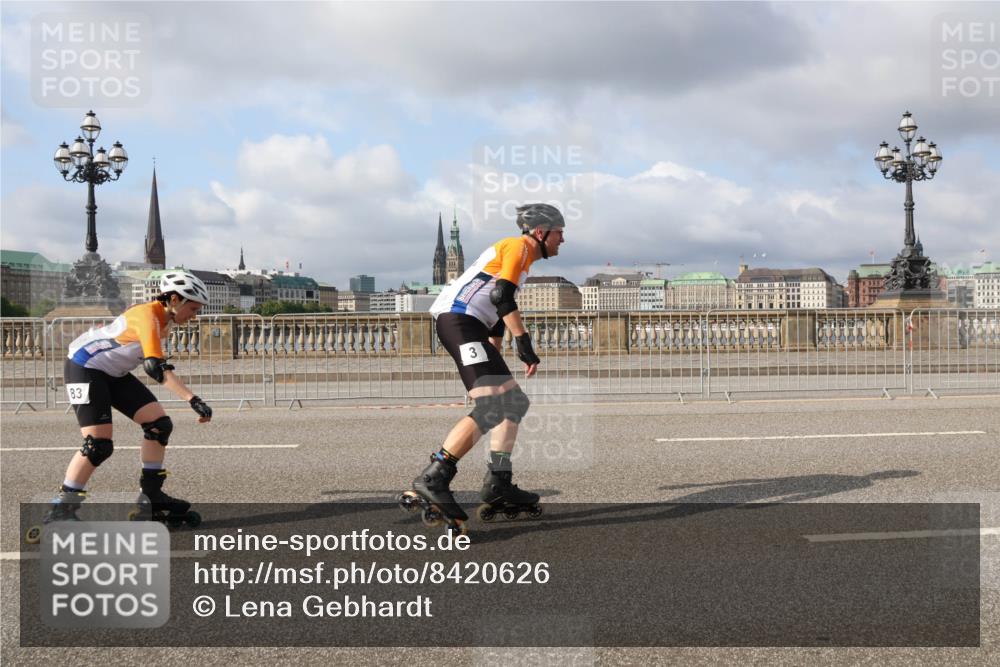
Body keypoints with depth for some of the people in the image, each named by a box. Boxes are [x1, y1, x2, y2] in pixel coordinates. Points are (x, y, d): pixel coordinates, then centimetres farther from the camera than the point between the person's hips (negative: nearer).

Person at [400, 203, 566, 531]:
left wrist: (495, 365, 29)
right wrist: (524, 342, -16)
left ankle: (497, 486, 9)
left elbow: (496, 312, 31)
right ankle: (432, 479, -25)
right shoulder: (520, 246, 0)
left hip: (468, 324, 11)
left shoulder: (518, 252, 29)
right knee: (491, 408, -21)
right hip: (459, 317, -11)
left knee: (513, 402, 11)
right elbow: (502, 297, -15)